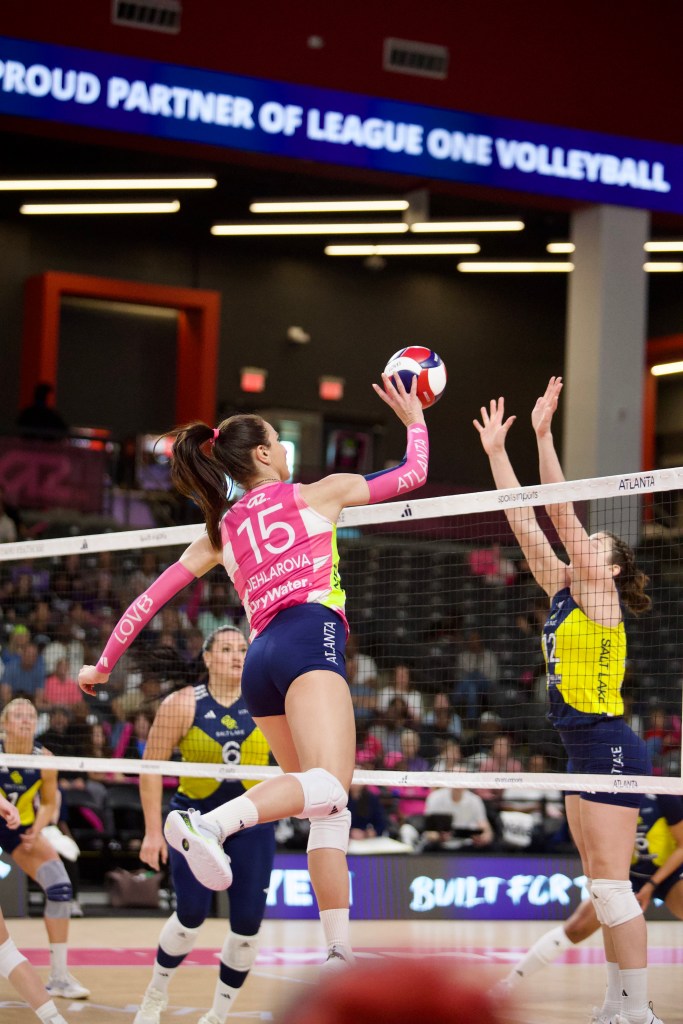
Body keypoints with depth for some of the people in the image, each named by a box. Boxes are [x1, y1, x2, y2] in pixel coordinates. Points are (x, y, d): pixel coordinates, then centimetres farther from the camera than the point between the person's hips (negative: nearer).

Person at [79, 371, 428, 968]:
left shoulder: (222, 530, 24)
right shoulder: (317, 493, 15)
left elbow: (152, 597, 24)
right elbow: (413, 473, 24)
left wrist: (104, 664, 33)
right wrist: (414, 419, 41)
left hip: (260, 661, 6)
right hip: (310, 637, -6)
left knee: (328, 806, 8)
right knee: (329, 789, -25)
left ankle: (339, 950, -3)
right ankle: (211, 823, -50)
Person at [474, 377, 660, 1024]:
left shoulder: (601, 597, -6)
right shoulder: (561, 592, 14)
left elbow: (562, 513, -14)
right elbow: (526, 523, 14)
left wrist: (543, 436, -16)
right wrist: (497, 452, 13)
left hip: (610, 749, -9)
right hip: (583, 751, 9)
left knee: (610, 881, -10)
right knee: (600, 884, 9)